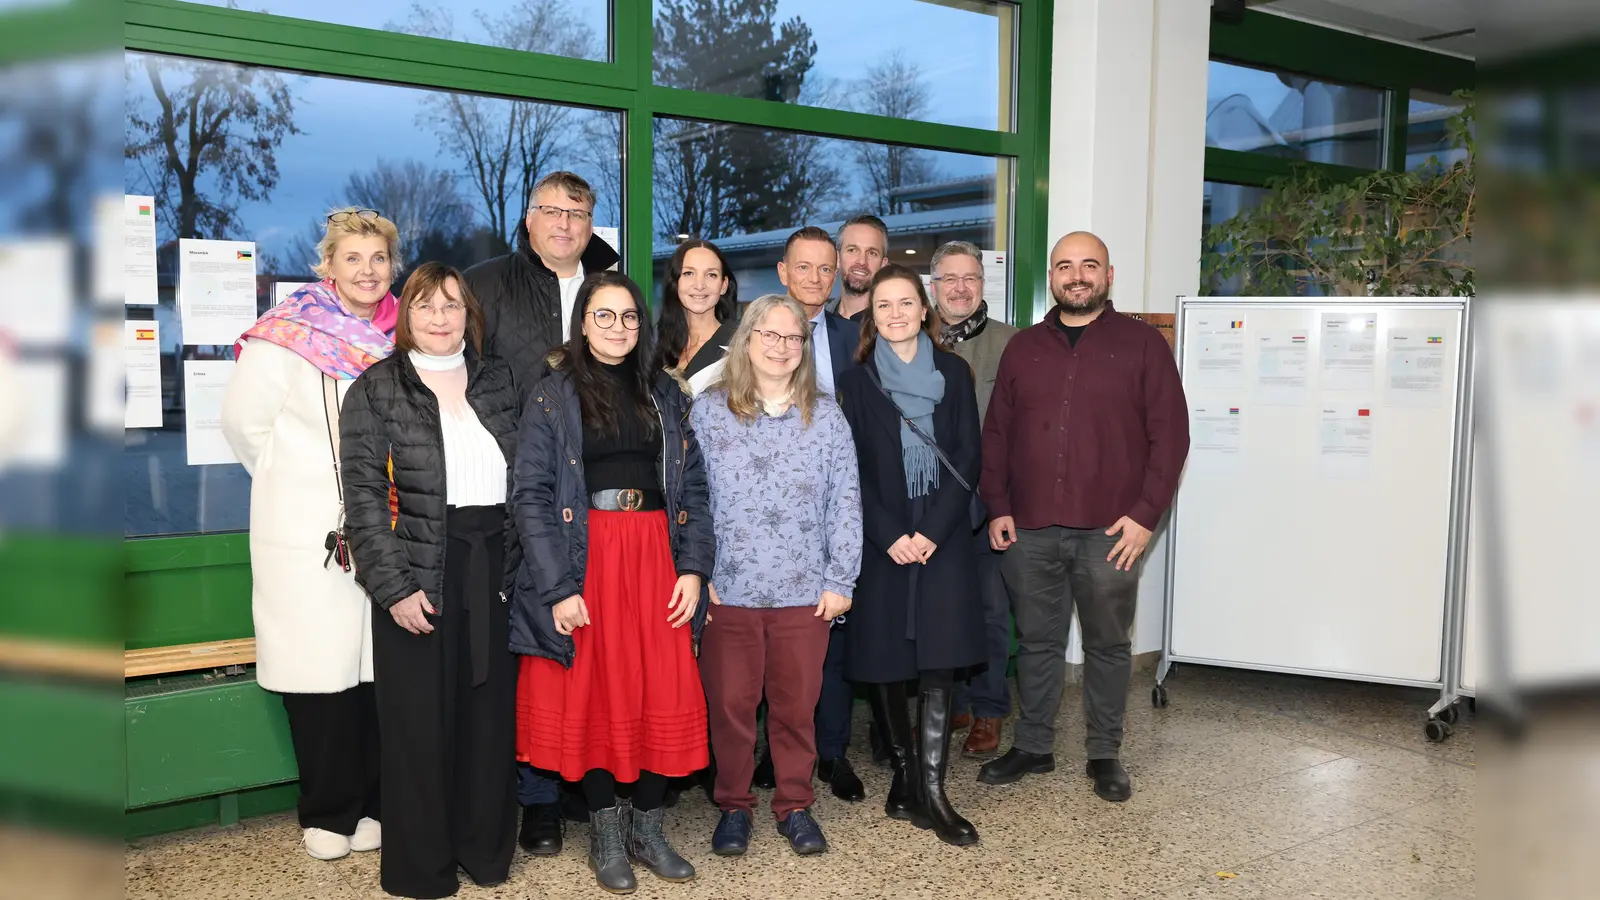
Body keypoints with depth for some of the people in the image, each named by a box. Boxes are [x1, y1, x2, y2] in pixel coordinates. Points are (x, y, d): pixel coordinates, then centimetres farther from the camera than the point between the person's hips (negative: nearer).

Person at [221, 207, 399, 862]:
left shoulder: (398, 335, 9)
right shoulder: (290, 331, -6)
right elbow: (244, 421, -3)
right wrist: (295, 484, 4)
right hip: (310, 532, -4)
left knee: (374, 665, 8)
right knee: (320, 665, -1)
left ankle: (368, 804, 22)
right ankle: (327, 815, 15)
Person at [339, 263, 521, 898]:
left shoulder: (498, 382, 11)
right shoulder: (375, 389, 0)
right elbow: (364, 496, -6)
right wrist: (394, 586, -13)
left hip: (494, 572, 3)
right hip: (417, 579, -3)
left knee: (491, 716, 9)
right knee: (419, 723, 4)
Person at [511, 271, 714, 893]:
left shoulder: (664, 393, 11)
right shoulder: (554, 394, 0)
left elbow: (692, 485, 9)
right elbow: (530, 494, -6)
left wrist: (693, 567, -3)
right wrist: (558, 587, -13)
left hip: (656, 558, 3)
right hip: (585, 558, -3)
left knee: (665, 695, 2)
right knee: (593, 695, 4)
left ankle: (647, 824, 19)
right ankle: (605, 830, 20)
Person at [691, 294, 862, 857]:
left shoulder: (826, 416, 4)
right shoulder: (708, 411, 2)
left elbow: (845, 502, 3)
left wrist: (840, 580, -1)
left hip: (805, 591, 1)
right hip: (728, 589, 0)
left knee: (796, 704, 10)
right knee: (730, 703, 8)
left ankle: (795, 805, 27)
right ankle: (733, 805, 26)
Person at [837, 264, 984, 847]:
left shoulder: (953, 373, 7)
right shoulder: (857, 382, 6)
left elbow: (967, 459, 1)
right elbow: (853, 470, 1)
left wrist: (932, 532, -9)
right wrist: (889, 535, -10)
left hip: (942, 540, 0)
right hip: (880, 541, 0)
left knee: (938, 664, -5)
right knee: (882, 660, 2)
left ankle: (930, 790, 0)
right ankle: (905, 773, 16)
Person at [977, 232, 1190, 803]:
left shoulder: (1141, 344, 3)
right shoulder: (1023, 347, 12)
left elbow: (1170, 433, -1)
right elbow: (996, 432, 13)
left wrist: (1145, 514, -8)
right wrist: (998, 507, 4)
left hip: (1109, 530, -2)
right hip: (1029, 529, 3)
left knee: (1108, 643, 8)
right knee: (1037, 640, 11)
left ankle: (1105, 753, 22)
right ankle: (1032, 746, 25)